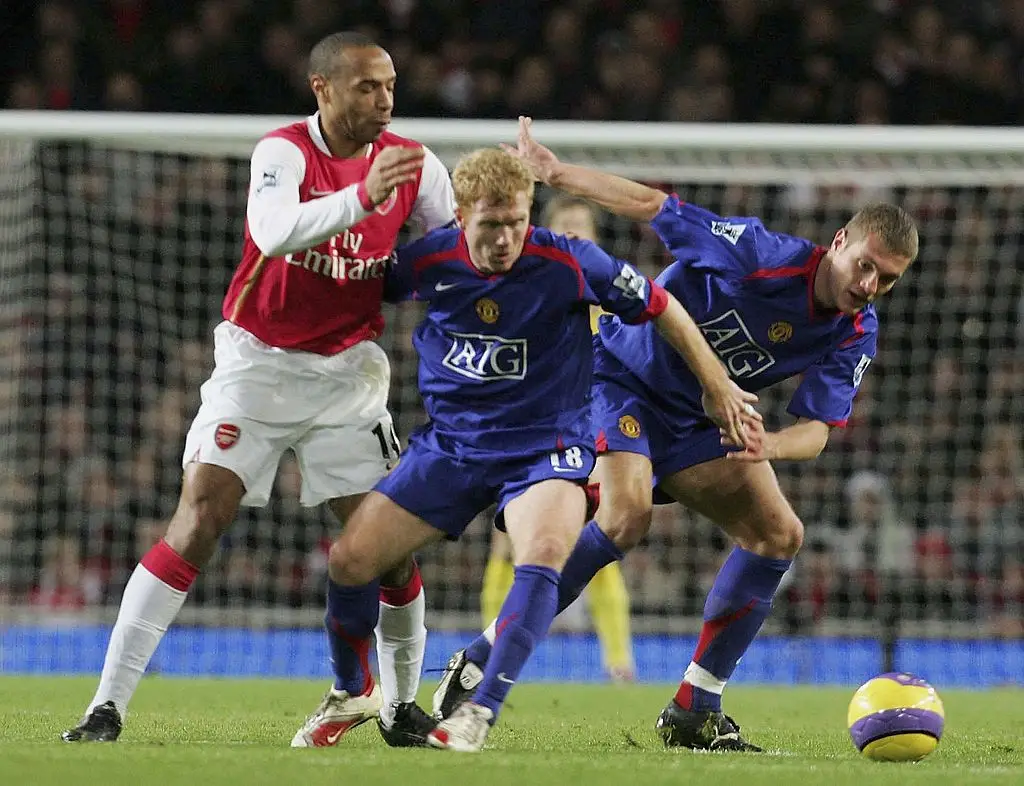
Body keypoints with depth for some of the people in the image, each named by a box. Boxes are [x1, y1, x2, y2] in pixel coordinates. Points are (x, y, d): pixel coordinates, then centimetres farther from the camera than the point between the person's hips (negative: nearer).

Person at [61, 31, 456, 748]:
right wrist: (364, 194, -47)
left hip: (348, 372, 3)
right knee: (198, 521, -14)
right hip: (259, 361, -3)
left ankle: (402, 707, 18)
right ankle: (108, 705, -14)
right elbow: (275, 232, -35)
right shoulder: (284, 151, -14)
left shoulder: (414, 165, -2)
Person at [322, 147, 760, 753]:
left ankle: (482, 711, -32)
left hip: (544, 446, -3)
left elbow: (661, 308, -3)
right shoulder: (427, 262, -9)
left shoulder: (569, 264, -16)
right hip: (451, 443, 3)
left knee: (544, 552, -34)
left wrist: (718, 387, 3)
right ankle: (352, 694, 20)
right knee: (349, 561, -6)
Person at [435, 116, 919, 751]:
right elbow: (653, 206, -19)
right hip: (624, 375, -7)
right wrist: (555, 172, -21)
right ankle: (480, 663, -22)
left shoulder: (856, 337, -9)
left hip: (697, 422, 7)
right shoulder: (761, 254, -26)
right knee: (627, 514, -29)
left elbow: (817, 429, -11)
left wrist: (768, 446, -35)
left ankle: (695, 711, 3)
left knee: (779, 534, -4)